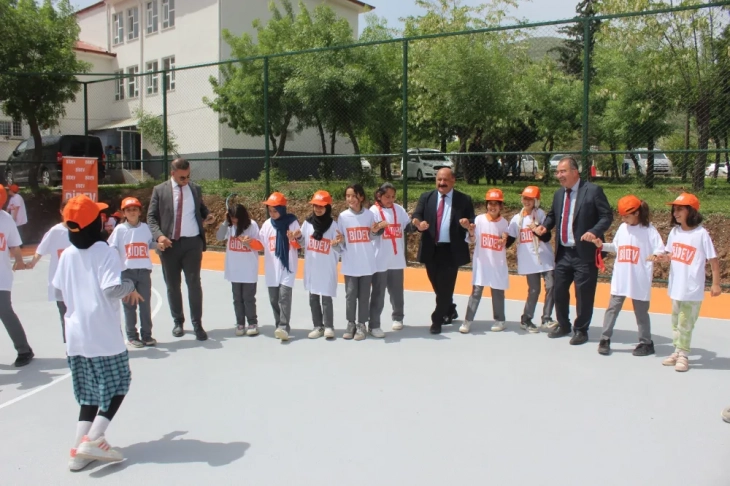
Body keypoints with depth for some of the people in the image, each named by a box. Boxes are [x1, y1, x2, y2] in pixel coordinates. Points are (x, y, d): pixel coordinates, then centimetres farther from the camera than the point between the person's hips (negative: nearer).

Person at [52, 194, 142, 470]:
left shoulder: (67, 255, 7)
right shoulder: (105, 252, -11)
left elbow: (60, 290, 13)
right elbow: (112, 289, -22)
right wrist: (130, 286, -3)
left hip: (75, 336, 6)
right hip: (103, 335, -6)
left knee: (89, 392, 14)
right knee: (117, 385, 9)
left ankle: (80, 450, 9)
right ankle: (93, 439, -3)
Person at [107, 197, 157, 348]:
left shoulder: (145, 227, 5)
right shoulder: (119, 229, -1)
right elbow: (112, 249, -2)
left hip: (144, 271, 2)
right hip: (126, 272, -2)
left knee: (145, 304, 7)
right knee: (129, 305, 5)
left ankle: (146, 335, 17)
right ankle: (132, 336, 14)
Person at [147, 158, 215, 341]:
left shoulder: (195, 188, 8)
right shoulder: (160, 190, 1)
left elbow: (201, 208, 22)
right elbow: (151, 217, -1)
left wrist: (208, 215, -2)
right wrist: (159, 235, -18)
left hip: (193, 242, 0)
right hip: (170, 243, 0)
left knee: (194, 283, -2)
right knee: (173, 285, 9)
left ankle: (197, 324, 5)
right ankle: (178, 322, 24)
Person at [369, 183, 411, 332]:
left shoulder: (399, 209, 5)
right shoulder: (373, 211, -7)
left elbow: (407, 227, 5)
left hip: (397, 259, 4)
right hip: (380, 260, -4)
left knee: (397, 291, 16)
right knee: (378, 293, 3)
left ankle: (397, 317, 33)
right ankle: (374, 324, 10)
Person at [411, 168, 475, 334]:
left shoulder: (464, 200, 0)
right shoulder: (426, 197, 6)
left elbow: (473, 222, 0)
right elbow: (416, 216, -4)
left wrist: (468, 223, -24)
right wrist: (418, 224, -28)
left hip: (451, 250, -3)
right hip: (431, 249, 3)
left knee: (446, 286, -2)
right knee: (437, 285, 15)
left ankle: (437, 320, 9)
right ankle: (450, 311, 38)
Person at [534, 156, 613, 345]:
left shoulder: (593, 190, -8)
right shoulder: (558, 194, 12)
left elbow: (607, 215, -10)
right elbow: (552, 215, 24)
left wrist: (594, 232, -25)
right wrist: (545, 225, 3)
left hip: (584, 253, -6)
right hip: (563, 253, 7)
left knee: (583, 294, 1)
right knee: (559, 290, 14)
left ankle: (581, 330, 18)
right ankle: (563, 325, 32)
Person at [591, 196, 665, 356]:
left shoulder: (649, 230, -8)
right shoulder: (622, 228, 7)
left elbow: (661, 249, -14)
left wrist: (655, 255, -34)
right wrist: (602, 245, 2)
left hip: (640, 281, -4)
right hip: (620, 279, 5)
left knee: (641, 312, 7)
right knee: (612, 308, 6)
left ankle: (646, 343, 21)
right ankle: (605, 340, 13)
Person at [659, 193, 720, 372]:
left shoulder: (701, 234, -14)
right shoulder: (674, 232, 3)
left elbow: (713, 259, -9)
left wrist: (716, 284, -9)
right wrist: (663, 257, -8)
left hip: (693, 289, -6)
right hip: (676, 287, 6)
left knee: (685, 323, 0)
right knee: (676, 322, 14)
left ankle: (683, 355, 11)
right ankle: (677, 352, 26)